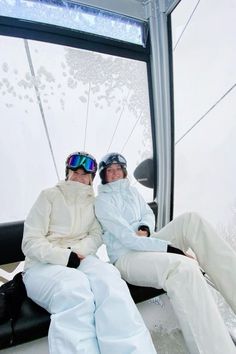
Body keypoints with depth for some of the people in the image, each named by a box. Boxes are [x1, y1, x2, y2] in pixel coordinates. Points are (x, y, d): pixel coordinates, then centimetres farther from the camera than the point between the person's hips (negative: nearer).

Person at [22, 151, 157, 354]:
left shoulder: (94, 201, 16)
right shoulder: (50, 195, 4)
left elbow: (96, 235, 8)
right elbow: (30, 242, -4)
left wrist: (77, 251, -14)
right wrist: (66, 257, -19)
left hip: (81, 258, 3)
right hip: (44, 264, -2)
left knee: (108, 276, -34)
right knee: (74, 288, -39)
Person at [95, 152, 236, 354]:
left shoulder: (131, 190, 17)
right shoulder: (103, 200, -6)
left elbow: (149, 214, 17)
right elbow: (126, 238, -18)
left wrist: (145, 228, -9)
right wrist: (171, 249, -25)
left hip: (146, 245, 7)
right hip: (125, 257, -7)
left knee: (191, 220, -18)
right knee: (183, 267, -38)